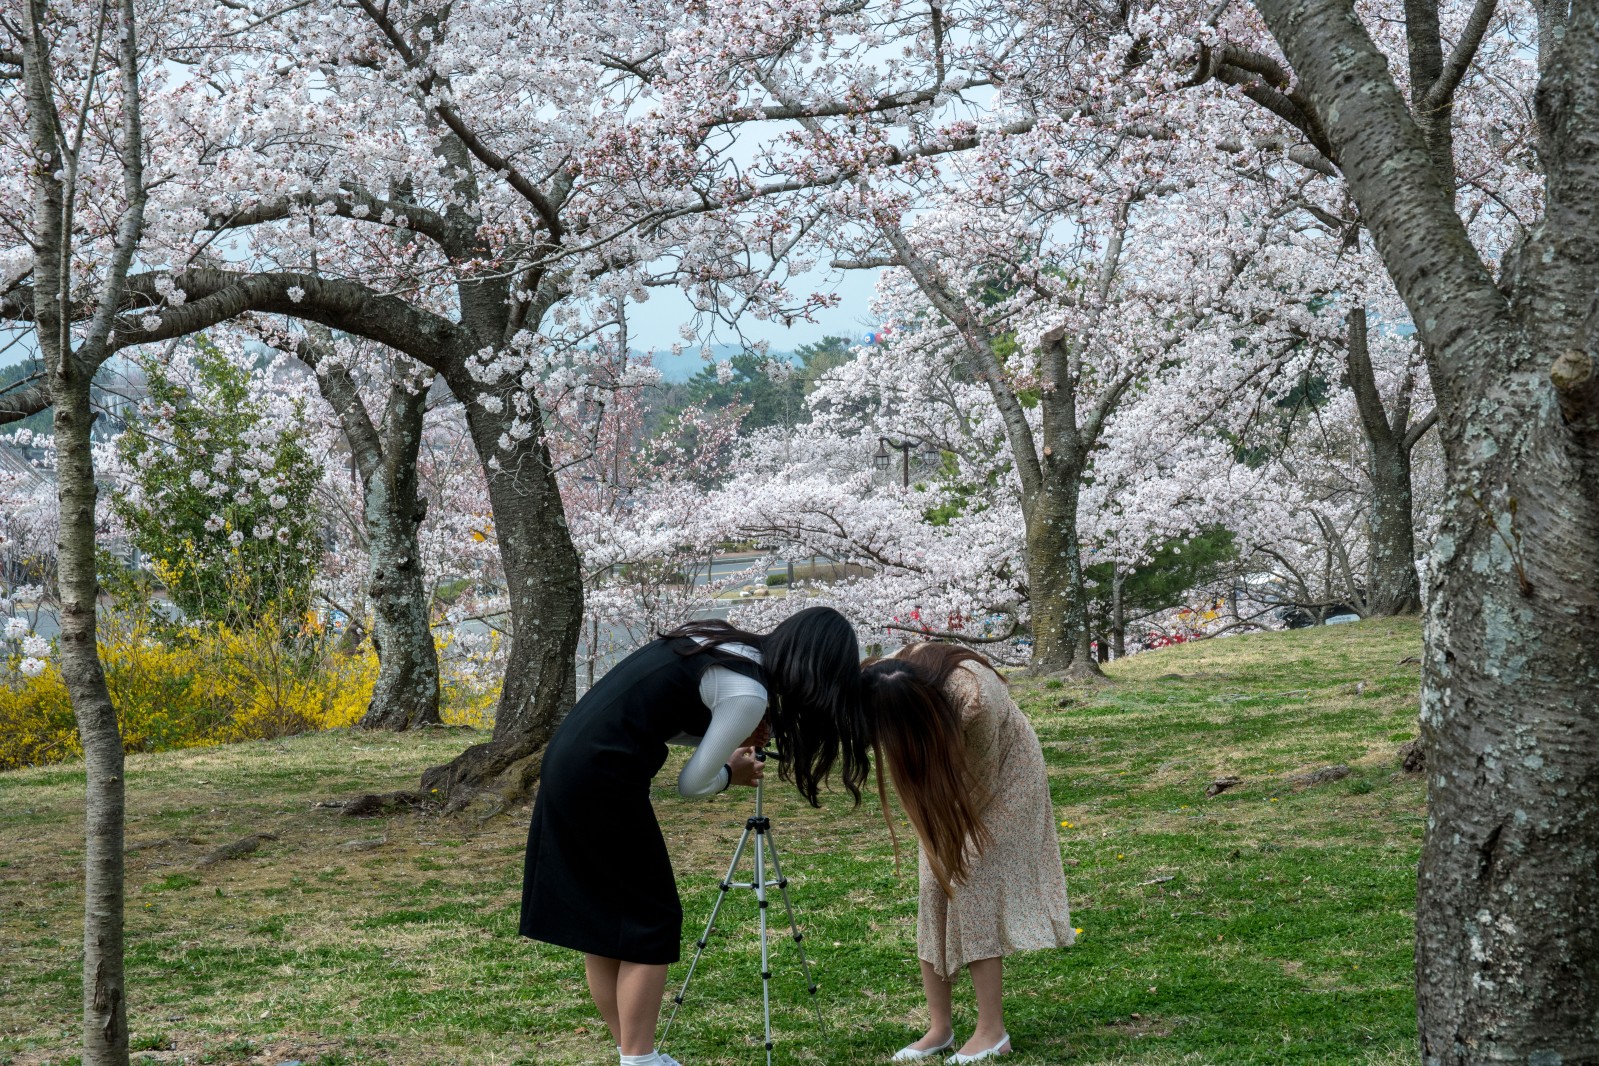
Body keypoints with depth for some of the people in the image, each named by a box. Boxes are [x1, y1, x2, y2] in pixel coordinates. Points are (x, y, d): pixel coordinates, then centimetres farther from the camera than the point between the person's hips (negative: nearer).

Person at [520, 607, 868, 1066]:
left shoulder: (719, 642, 13)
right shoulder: (748, 693, -12)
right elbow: (692, 784, -6)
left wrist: (726, 744, 13)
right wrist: (731, 773, 15)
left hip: (568, 761, 9)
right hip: (602, 778, -9)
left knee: (597, 916, 15)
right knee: (649, 918, 4)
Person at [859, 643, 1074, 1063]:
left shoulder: (973, 697, -42)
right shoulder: (889, 684, -26)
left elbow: (978, 772, -23)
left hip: (1002, 773, -5)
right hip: (950, 777, 5)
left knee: (971, 884, -13)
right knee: (934, 886, -2)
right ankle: (939, 1028, 4)